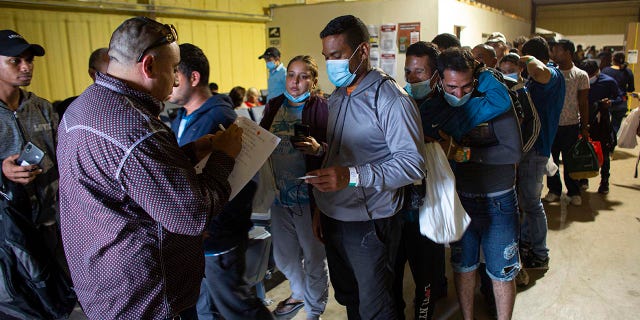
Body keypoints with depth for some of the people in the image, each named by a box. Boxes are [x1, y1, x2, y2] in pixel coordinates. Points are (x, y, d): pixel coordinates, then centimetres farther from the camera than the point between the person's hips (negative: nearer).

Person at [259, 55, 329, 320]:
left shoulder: (322, 108, -11)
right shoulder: (274, 106, 7)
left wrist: (318, 149, -31)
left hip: (309, 196, -6)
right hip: (279, 194, 6)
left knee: (314, 257, 11)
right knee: (284, 257, 22)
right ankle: (299, 294, 49)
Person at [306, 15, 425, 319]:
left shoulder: (391, 99, -15)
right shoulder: (337, 97, 11)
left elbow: (412, 162, -22)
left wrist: (353, 176, -33)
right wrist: (320, 206, 12)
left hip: (368, 224, -7)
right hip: (333, 218, 8)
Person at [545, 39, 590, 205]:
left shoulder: (581, 76, -2)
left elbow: (583, 103, -1)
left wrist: (584, 127, -3)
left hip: (571, 125, -2)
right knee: (551, 159, 9)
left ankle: (573, 192, 21)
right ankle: (554, 190, 22)